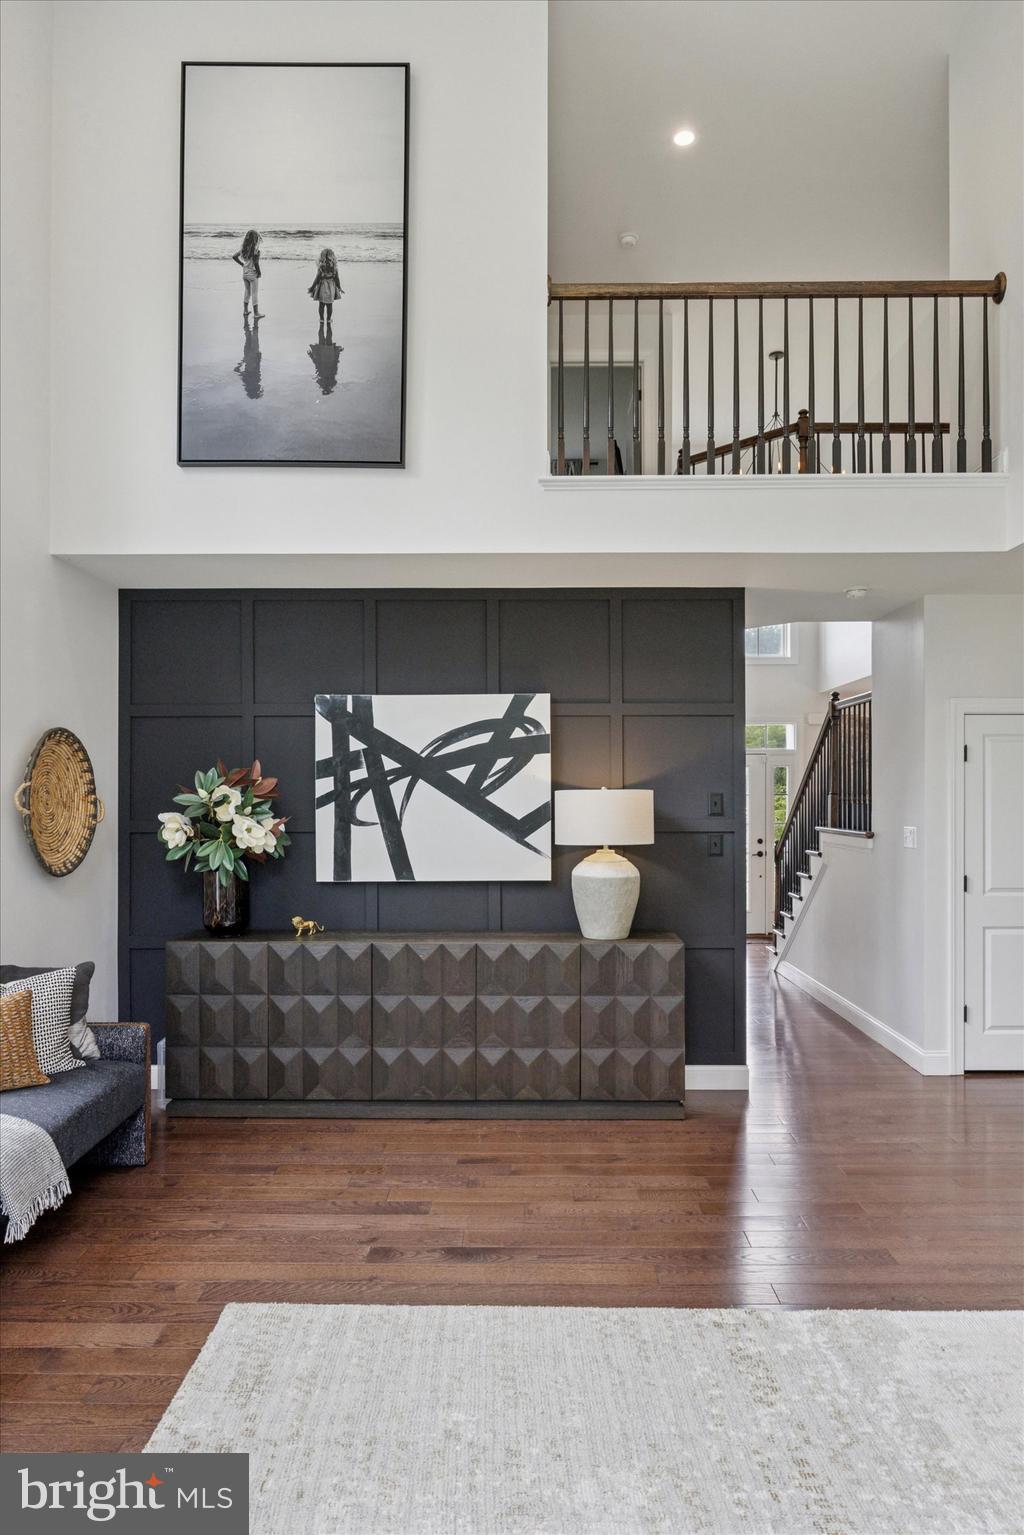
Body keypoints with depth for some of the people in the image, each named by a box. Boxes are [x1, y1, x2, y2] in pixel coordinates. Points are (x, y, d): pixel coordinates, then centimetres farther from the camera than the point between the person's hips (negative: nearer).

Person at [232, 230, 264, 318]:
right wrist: (259, 273, -10)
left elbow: (234, 256, 3)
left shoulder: (244, 249, -1)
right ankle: (256, 313, 9)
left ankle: (245, 310, 27)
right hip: (253, 275, -6)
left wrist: (242, 264, 9)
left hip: (244, 274, 6)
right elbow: (256, 263, -24)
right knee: (255, 294, 4)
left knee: (246, 292, 19)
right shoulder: (256, 251, -20)